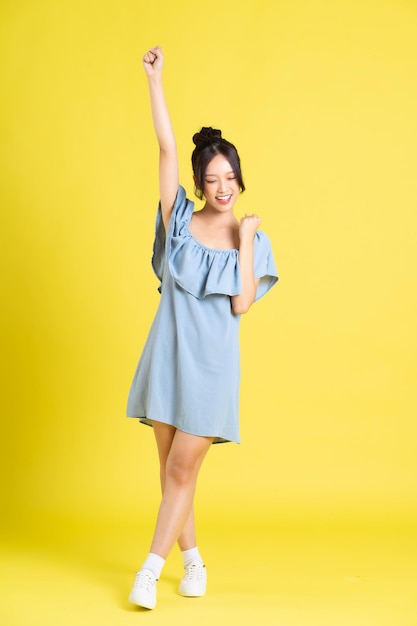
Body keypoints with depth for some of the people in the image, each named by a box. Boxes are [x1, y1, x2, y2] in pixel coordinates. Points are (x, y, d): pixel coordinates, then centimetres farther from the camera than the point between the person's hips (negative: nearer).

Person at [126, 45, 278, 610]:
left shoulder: (252, 239, 1)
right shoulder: (180, 219, 2)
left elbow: (242, 302, -10)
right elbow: (166, 147, -5)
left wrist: (245, 238, -10)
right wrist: (154, 80, -9)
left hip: (211, 363, -2)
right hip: (167, 355, 2)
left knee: (183, 469, -1)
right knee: (170, 468, 10)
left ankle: (150, 570, 9)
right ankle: (193, 561, 28)